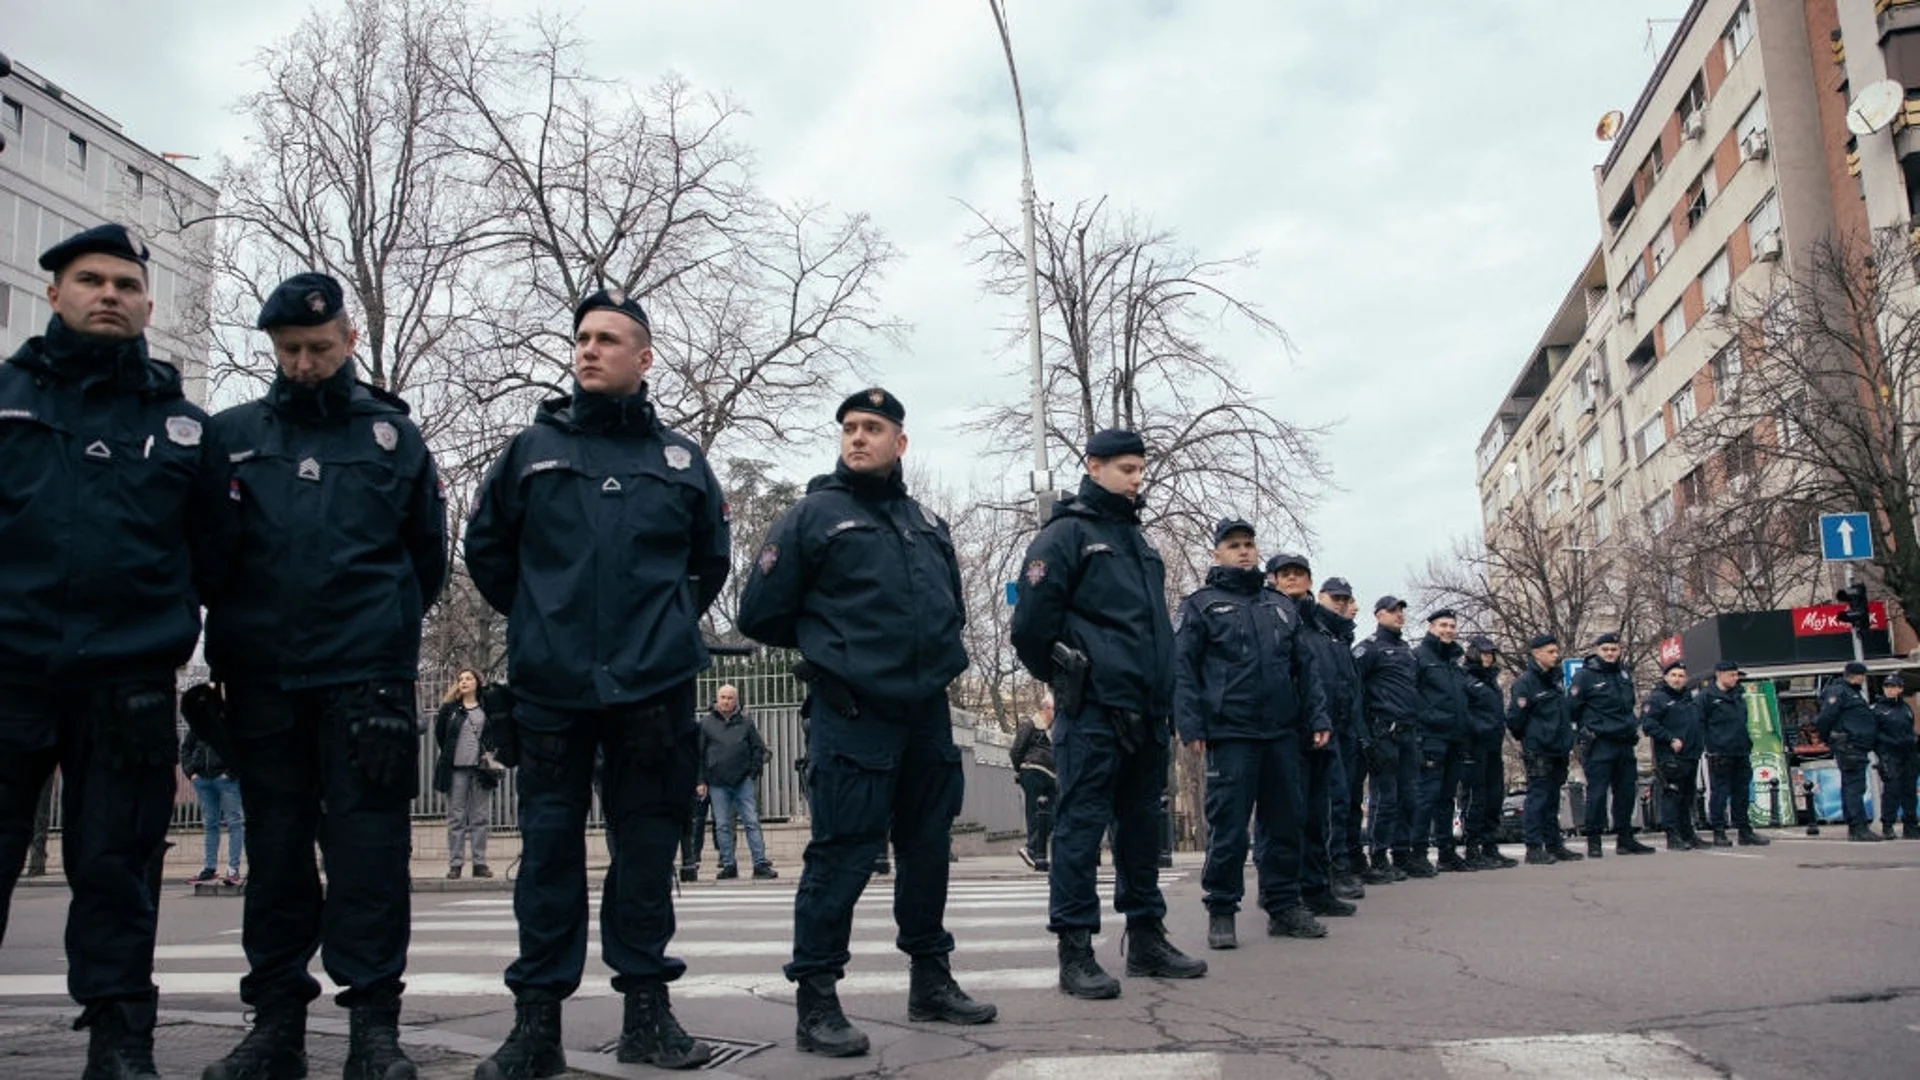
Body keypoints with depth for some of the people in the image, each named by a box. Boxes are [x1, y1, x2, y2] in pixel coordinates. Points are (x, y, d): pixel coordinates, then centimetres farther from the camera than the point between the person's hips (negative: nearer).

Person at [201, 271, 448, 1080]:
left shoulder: (394, 436, 8)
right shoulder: (232, 435, 10)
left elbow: (427, 555, 14)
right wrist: (231, 641, 8)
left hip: (367, 679, -2)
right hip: (261, 680, 2)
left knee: (368, 847, -2)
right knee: (275, 851, 9)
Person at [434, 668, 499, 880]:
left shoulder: (487, 708, 7)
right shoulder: (449, 708, 5)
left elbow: (496, 733, 14)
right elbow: (439, 734, 11)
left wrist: (489, 753, 2)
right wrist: (449, 754, 8)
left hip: (481, 768, 1)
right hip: (456, 769, -1)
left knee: (481, 818, 3)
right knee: (456, 818, 1)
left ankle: (479, 863, 8)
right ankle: (455, 864, 4)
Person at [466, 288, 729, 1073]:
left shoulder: (680, 459, 9)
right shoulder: (533, 447, 6)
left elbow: (710, 558, 21)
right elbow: (487, 549, 15)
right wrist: (537, 619, 14)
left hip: (654, 688, 1)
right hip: (550, 686, 0)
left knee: (647, 847, 6)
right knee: (549, 849, 4)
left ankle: (647, 1010, 17)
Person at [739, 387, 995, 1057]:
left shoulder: (927, 523, 16)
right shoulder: (815, 515, -1)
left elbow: (952, 603, 29)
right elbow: (761, 615, 0)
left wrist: (935, 651, 13)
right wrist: (831, 646, 8)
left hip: (927, 711, 6)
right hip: (853, 716, -6)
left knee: (928, 846, 13)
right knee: (843, 852, -7)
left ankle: (931, 980, 26)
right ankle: (816, 999, 2)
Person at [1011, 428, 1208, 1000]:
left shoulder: (1137, 539, 21)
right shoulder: (1066, 533, -5)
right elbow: (1032, 619, -13)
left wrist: (1162, 690, 18)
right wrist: (1061, 675, -3)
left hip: (1144, 711, 8)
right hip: (1092, 710, -8)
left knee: (1142, 822, 13)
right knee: (1081, 823, -6)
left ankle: (1146, 937, 23)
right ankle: (1075, 950, -2)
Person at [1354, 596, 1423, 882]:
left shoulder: (1406, 650, 22)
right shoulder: (1369, 648, -4)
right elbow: (1354, 685, -13)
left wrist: (1418, 726, 19)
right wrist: (1363, 731, -17)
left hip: (1409, 733, 8)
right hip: (1384, 733, -8)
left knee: (1409, 796, 9)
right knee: (1384, 797, -6)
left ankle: (1403, 854, 17)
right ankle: (1379, 859, 0)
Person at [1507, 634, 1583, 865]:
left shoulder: (1554, 680, 18)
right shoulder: (1525, 681, -9)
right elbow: (1514, 717, -12)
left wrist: (1567, 739, 16)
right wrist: (1527, 738, -1)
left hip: (1557, 751, 8)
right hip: (1538, 752, -8)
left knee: (1552, 799, 13)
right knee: (1537, 797, -7)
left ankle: (1554, 845, 18)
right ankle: (1534, 848, -5)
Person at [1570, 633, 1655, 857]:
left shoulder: (1624, 675, 15)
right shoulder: (1584, 676, -7)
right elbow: (1572, 708, -8)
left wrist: (1631, 728, 18)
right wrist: (1585, 730, -4)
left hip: (1624, 744, 7)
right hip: (1599, 745, -7)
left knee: (1626, 792, 11)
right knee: (1597, 793, -7)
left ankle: (1625, 839, 20)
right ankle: (1594, 841, -2)